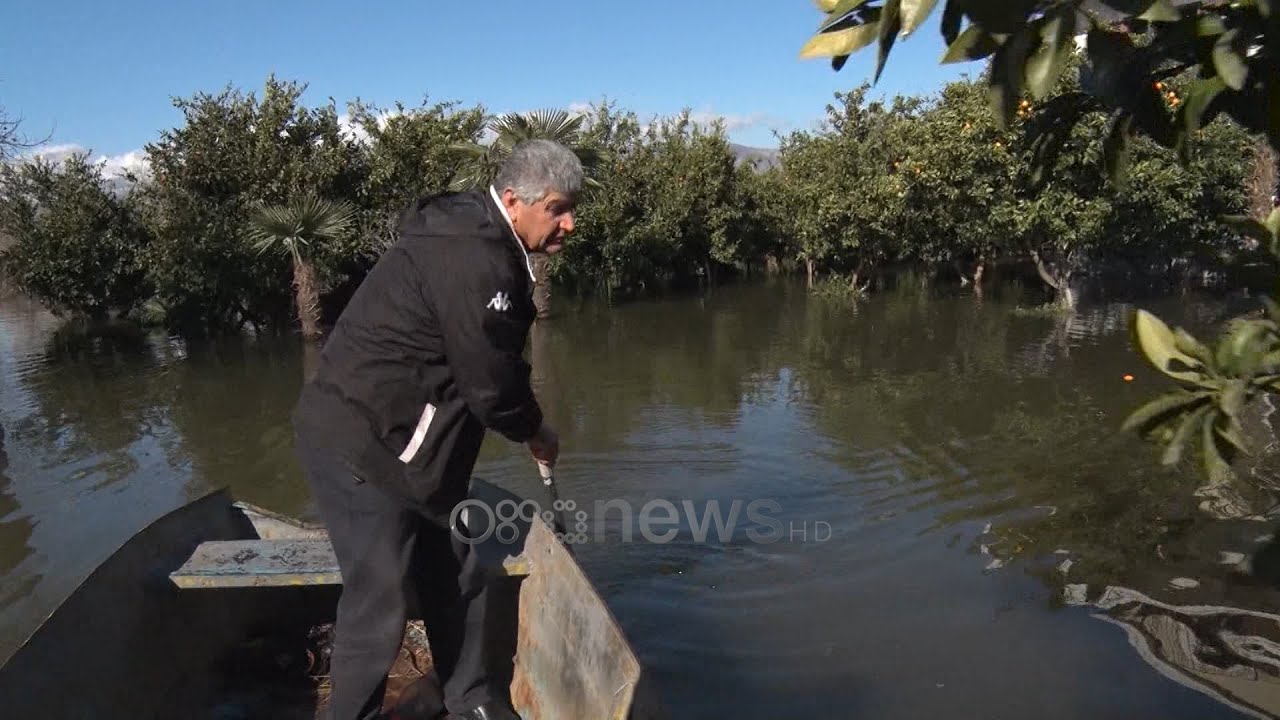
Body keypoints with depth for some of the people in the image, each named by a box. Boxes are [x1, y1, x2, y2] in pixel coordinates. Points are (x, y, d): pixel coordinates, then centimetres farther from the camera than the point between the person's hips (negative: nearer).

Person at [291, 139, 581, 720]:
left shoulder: (474, 235, 8)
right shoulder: (477, 262, -25)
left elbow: (491, 365, 15)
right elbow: (491, 385, -19)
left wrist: (525, 424, 8)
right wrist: (535, 433, 0)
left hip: (397, 437, 11)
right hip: (361, 442, -10)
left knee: (453, 577, 16)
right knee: (379, 597, -2)